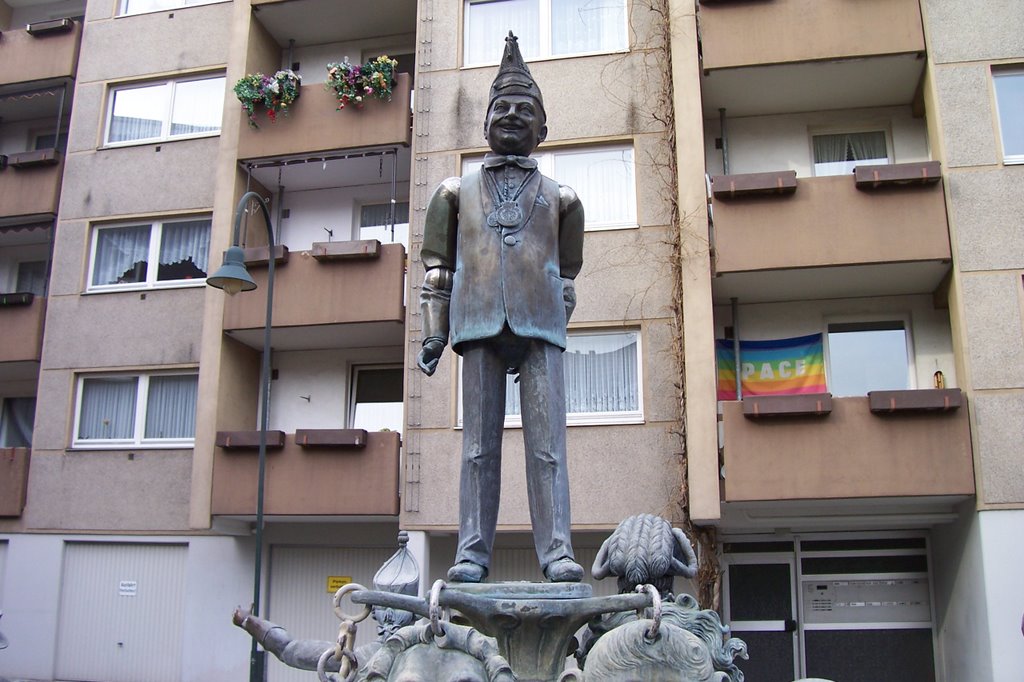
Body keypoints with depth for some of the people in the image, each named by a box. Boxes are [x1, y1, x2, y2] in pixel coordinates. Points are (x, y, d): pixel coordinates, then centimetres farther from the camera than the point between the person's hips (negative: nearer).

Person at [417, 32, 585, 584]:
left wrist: (553, 322, 12)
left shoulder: (559, 197, 20)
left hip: (539, 324, 0)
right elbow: (436, 267, 16)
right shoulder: (457, 191, 20)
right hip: (478, 321, 1)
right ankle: (473, 552, -1)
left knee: (547, 443, -7)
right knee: (479, 444, -2)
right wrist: (434, 331, 7)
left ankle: (557, 552, -9)